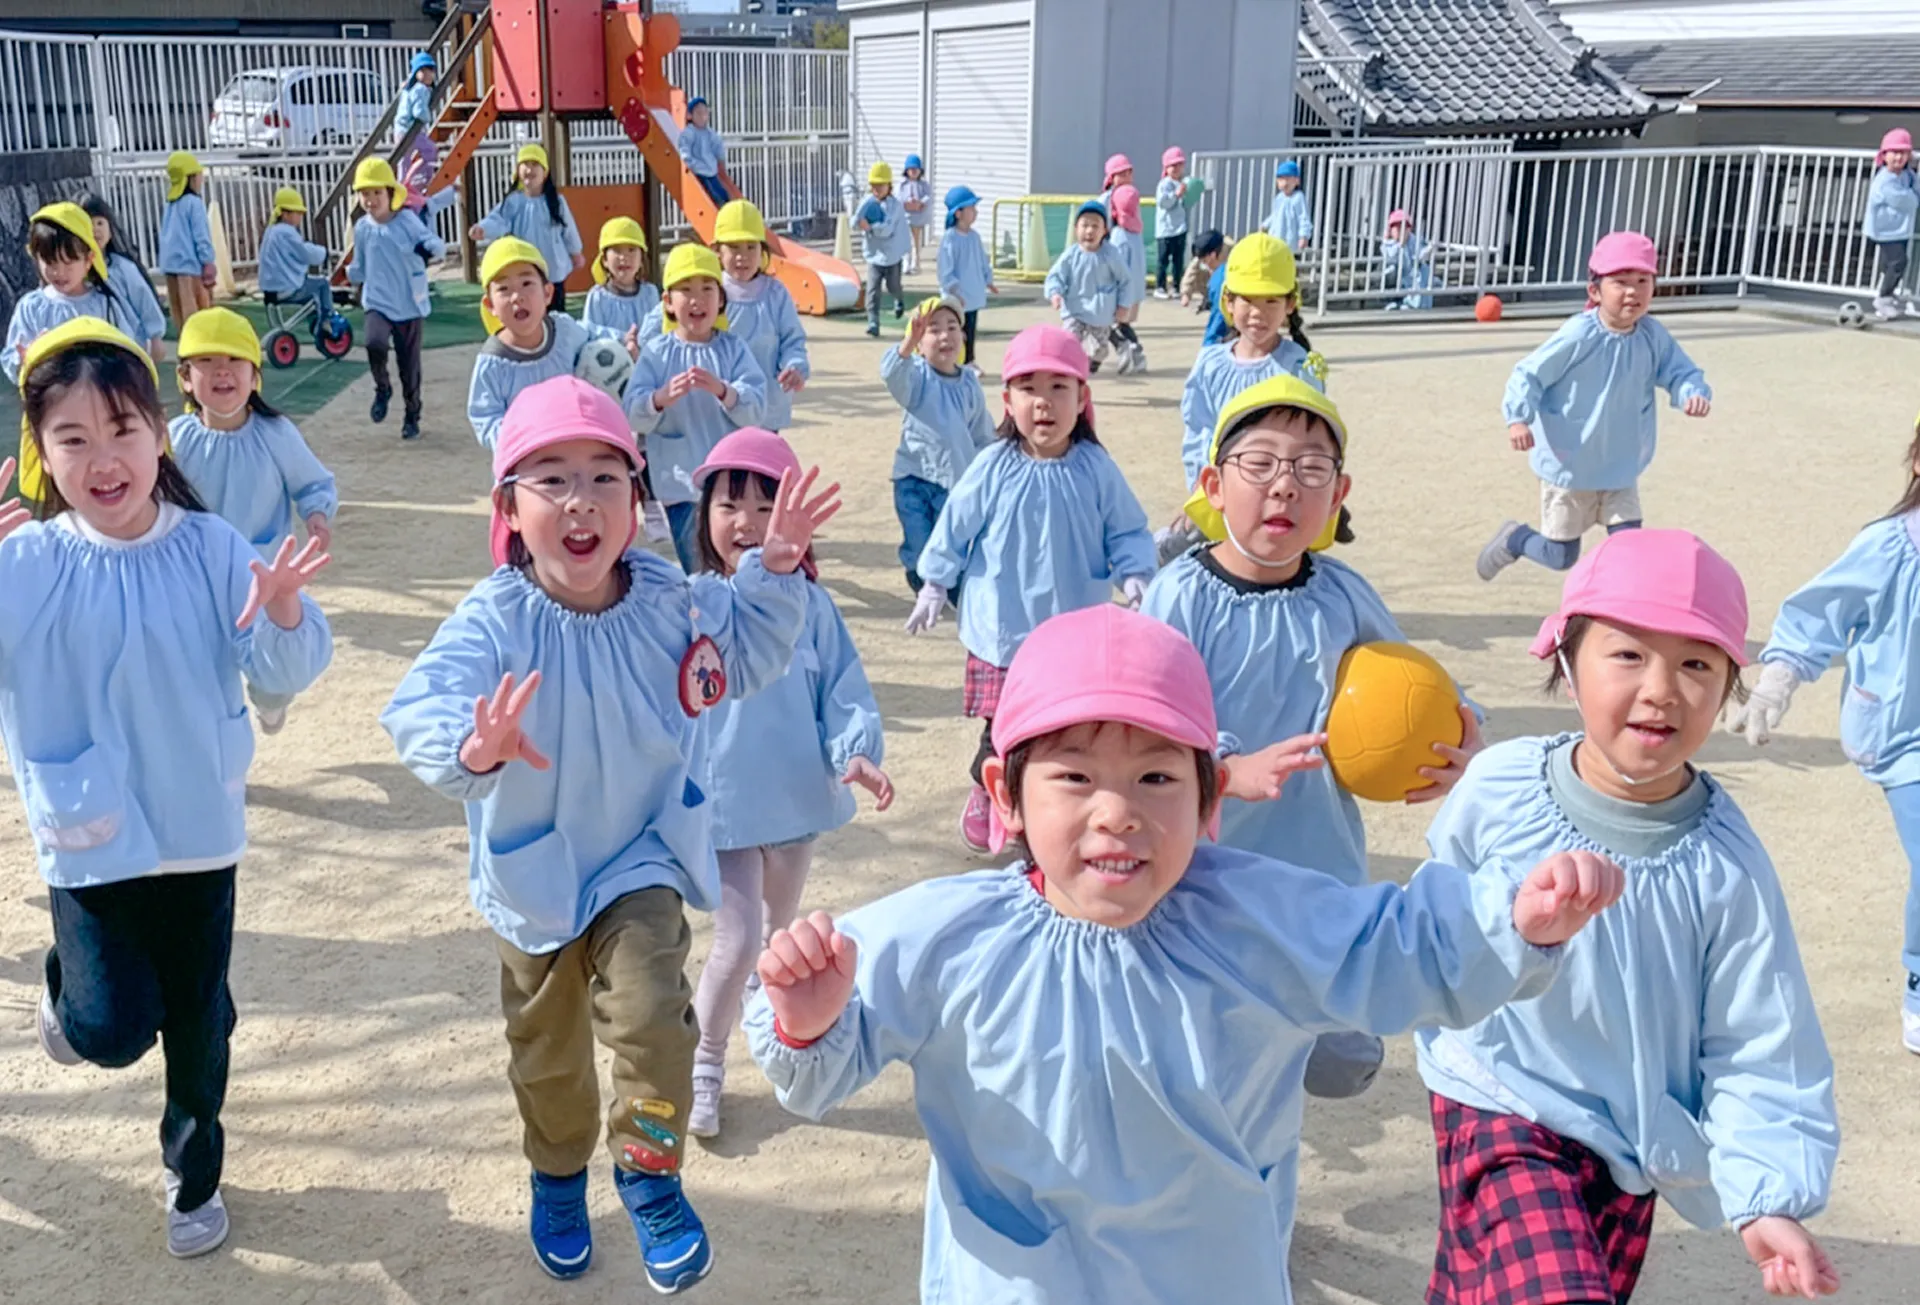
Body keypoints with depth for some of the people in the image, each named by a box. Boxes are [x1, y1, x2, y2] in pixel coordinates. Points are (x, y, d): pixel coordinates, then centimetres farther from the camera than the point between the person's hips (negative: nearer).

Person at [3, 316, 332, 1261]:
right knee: (114, 1030, -9)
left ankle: (194, 1172, 40)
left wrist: (284, 612, -32)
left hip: (198, 831, 1)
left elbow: (284, 673, -10)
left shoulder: (212, 549, -10)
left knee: (198, 1022, 15)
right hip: (89, 838, -1)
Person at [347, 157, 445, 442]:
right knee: (375, 344, -28)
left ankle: (412, 417, 25)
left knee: (410, 366, 6)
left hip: (410, 306, -1)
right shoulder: (362, 228, 0)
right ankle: (382, 389, 1)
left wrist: (429, 249, -37)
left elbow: (436, 244, -18)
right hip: (377, 304, 1)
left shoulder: (407, 221, -9)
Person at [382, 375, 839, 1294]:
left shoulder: (670, 603, -13)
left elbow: (744, 655, 6)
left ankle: (650, 1173, 9)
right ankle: (558, 1174, 47)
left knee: (650, 1016, -18)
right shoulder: (491, 624, -24)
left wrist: (775, 567, -10)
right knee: (548, 1049, 18)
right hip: (532, 874, 0)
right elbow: (419, 708, -41)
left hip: (641, 861, 1)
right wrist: (471, 746, -64)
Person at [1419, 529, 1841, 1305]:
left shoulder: (1725, 866, -15)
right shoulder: (1498, 792, -16)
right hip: (1500, 1116, -2)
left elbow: (1758, 1052, -8)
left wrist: (1769, 1197, -17)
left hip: (1624, 1156, 2)